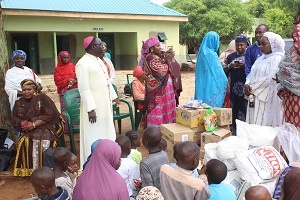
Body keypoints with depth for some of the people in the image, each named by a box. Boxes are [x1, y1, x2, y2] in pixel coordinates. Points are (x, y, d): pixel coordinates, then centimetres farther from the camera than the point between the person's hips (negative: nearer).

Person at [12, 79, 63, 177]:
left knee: (44, 142, -30)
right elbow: (15, 119, 11)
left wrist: (34, 124, -16)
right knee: (25, 142, -25)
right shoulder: (19, 103, 16)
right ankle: (31, 170, -19)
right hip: (28, 132, 4)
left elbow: (50, 115, -9)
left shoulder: (42, 98, 0)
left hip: (45, 128, -4)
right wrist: (24, 124, -13)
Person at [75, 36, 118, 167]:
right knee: (94, 138, 0)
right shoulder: (83, 63, -16)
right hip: (94, 106, -9)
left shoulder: (99, 60, 12)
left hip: (105, 104, 9)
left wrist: (113, 97, 18)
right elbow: (84, 88, -21)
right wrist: (90, 109, -24)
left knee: (106, 134, 17)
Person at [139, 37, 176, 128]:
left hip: (162, 88, 9)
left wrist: (167, 59, 6)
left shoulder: (157, 57, 12)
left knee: (162, 110, 14)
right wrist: (167, 60, -15)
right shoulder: (151, 58, -16)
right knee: (157, 111, -3)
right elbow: (161, 72, -22)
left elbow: (167, 70, 18)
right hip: (157, 90, -9)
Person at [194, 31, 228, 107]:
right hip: (211, 87, -9)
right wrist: (225, 82, 3)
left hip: (202, 87, 9)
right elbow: (219, 73, -12)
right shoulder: (211, 54, -16)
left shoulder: (202, 52, 9)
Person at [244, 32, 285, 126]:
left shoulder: (277, 59, -7)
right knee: (253, 124, 7)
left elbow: (270, 78, -16)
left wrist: (252, 88, -9)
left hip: (267, 100, -7)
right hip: (255, 98, 8)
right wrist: (247, 84, -5)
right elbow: (251, 74, 16)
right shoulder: (261, 58, 18)